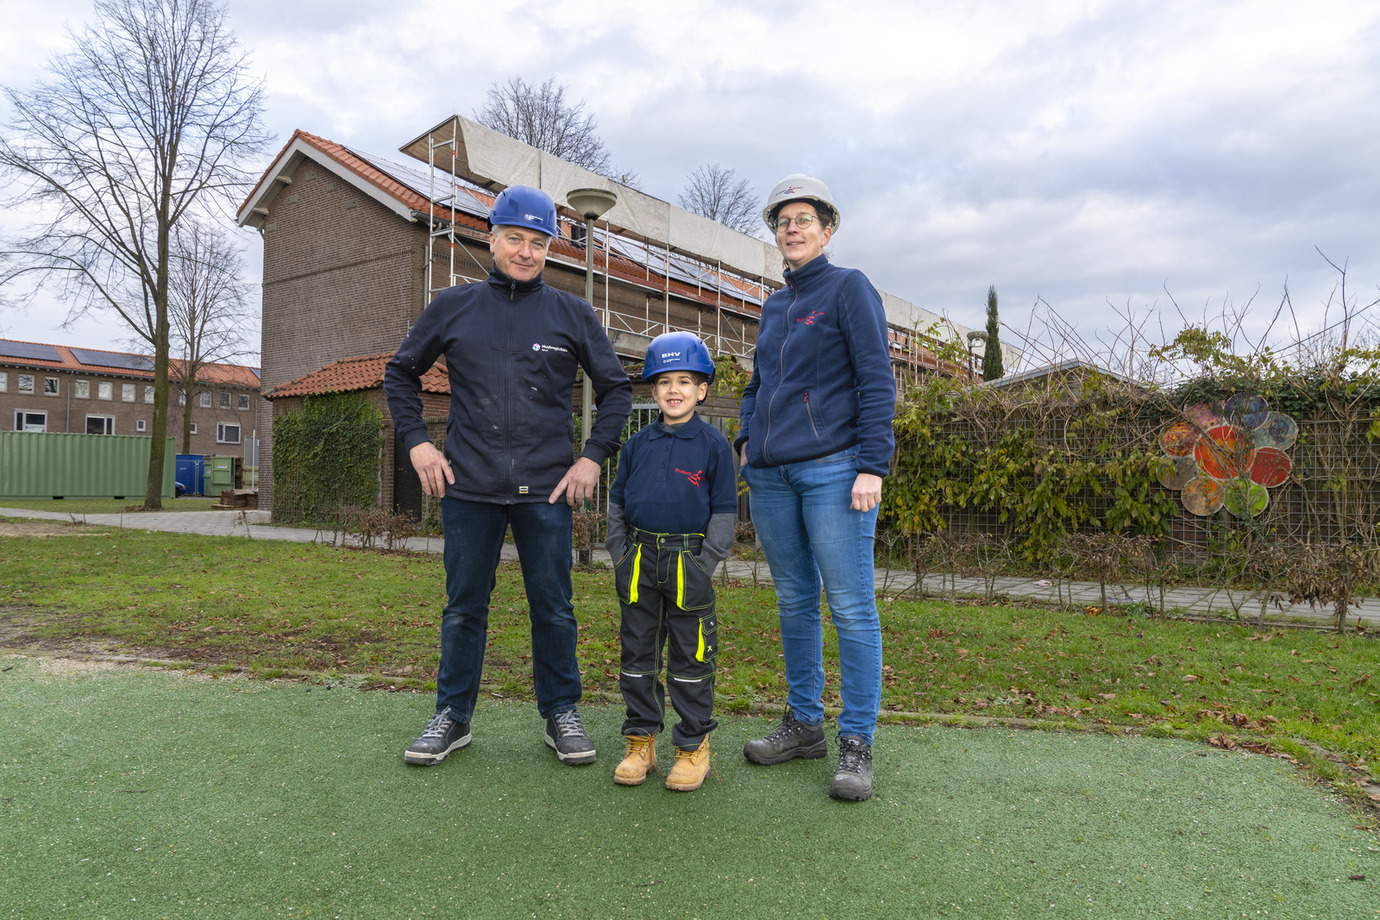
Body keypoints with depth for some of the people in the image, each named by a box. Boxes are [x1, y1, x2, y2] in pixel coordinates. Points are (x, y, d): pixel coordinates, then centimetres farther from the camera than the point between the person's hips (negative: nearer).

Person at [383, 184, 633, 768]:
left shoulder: (572, 314, 6)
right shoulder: (452, 307, 8)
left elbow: (616, 388, 11)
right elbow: (400, 374, 17)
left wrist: (594, 456, 1)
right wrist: (416, 441, 4)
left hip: (546, 491, 0)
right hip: (468, 487, 1)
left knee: (553, 608, 6)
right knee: (463, 606, 9)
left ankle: (561, 714, 22)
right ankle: (453, 716, 25)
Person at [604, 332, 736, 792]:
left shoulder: (713, 444, -1)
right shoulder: (638, 444, 9)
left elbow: (725, 510, -1)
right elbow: (618, 502, 15)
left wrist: (705, 563, -8)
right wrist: (619, 555, 5)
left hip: (689, 561, -4)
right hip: (639, 562, 4)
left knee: (691, 658, 4)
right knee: (637, 652, 10)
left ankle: (694, 746, 18)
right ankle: (641, 742, 23)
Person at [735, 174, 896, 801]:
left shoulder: (849, 288, 1)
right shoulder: (775, 307, 19)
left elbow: (876, 381, -7)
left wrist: (873, 466, -15)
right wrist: (747, 440, 10)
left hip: (833, 467, -6)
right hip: (771, 474, 6)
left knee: (850, 605, -4)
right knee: (793, 601, 11)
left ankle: (857, 744, 6)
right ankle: (803, 725, 23)